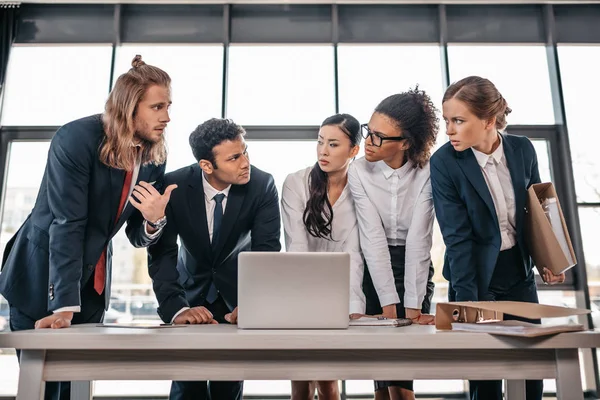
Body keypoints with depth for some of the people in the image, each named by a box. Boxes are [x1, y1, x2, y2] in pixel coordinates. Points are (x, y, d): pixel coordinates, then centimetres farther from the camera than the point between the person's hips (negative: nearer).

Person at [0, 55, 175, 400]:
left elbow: (139, 237, 0)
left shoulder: (155, 157, -5)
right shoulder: (76, 138, -21)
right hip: (42, 274, -5)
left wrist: (155, 220, -24)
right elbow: (67, 225, -25)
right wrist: (64, 307, -28)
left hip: (93, 281, 5)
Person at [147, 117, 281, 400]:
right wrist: (176, 308, -37)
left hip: (238, 288, 0)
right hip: (192, 287, 0)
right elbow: (161, 254, -22)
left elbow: (267, 252, -23)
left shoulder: (262, 185, -22)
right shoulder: (174, 186, -22)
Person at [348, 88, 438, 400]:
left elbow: (418, 240, -19)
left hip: (414, 269, 0)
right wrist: (388, 303, -24)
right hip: (374, 268, 1)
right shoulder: (359, 172, -13)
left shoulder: (426, 173, -15)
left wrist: (413, 306, -25)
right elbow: (373, 238, -19)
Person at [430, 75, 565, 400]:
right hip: (476, 273, -3)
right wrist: (466, 299, -23)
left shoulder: (523, 149, -5)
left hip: (518, 270, 4)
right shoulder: (444, 162, -17)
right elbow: (457, 236, -19)